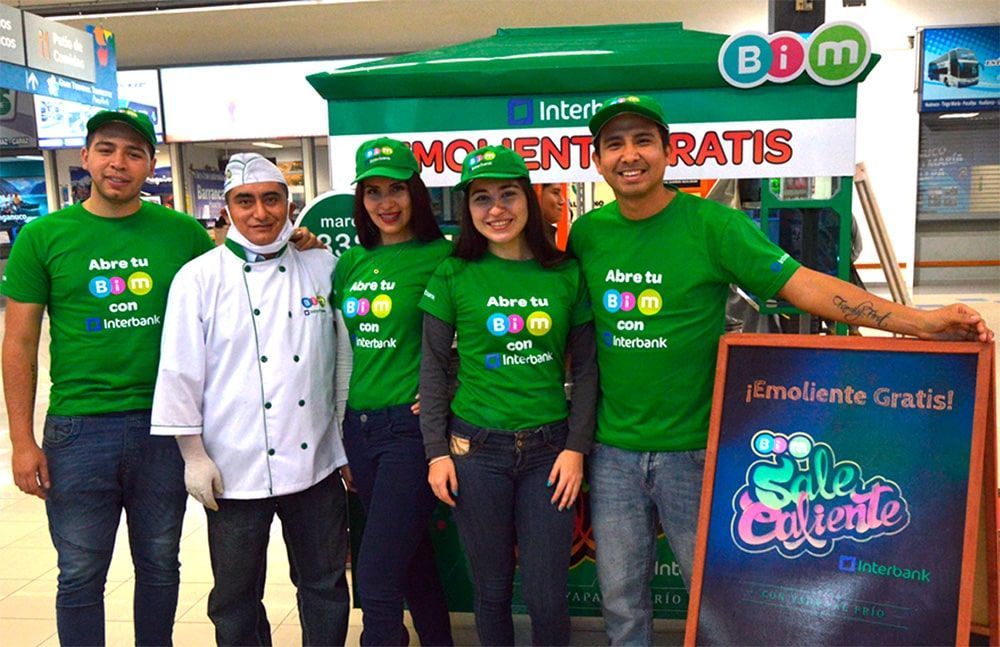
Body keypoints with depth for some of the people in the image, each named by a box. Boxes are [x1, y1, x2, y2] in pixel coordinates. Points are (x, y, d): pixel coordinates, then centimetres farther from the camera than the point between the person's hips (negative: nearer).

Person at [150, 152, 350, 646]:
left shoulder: (321, 268, 4)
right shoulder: (199, 278, -3)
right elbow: (179, 373, -3)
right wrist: (194, 456, -5)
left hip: (316, 462, 2)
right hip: (235, 470, -2)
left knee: (325, 586, 16)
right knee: (236, 597, 14)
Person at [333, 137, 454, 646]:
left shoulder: (439, 257, -9)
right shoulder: (350, 264, 9)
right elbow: (344, 355, 14)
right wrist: (340, 432, 15)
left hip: (411, 426, -6)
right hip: (360, 427, 6)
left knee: (376, 580, -5)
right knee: (412, 558, 19)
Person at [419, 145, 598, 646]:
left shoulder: (566, 275, 1)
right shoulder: (453, 276, -2)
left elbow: (585, 367, 4)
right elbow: (433, 366, 2)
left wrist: (576, 447, -2)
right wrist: (436, 452, -1)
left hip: (549, 450, 1)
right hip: (477, 449, 0)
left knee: (547, 598, 7)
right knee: (491, 590, 13)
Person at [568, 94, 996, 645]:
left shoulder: (711, 224, -10)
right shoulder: (587, 233, 1)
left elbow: (803, 285, -14)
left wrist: (917, 320, -23)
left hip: (691, 449, -3)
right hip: (613, 450, 3)